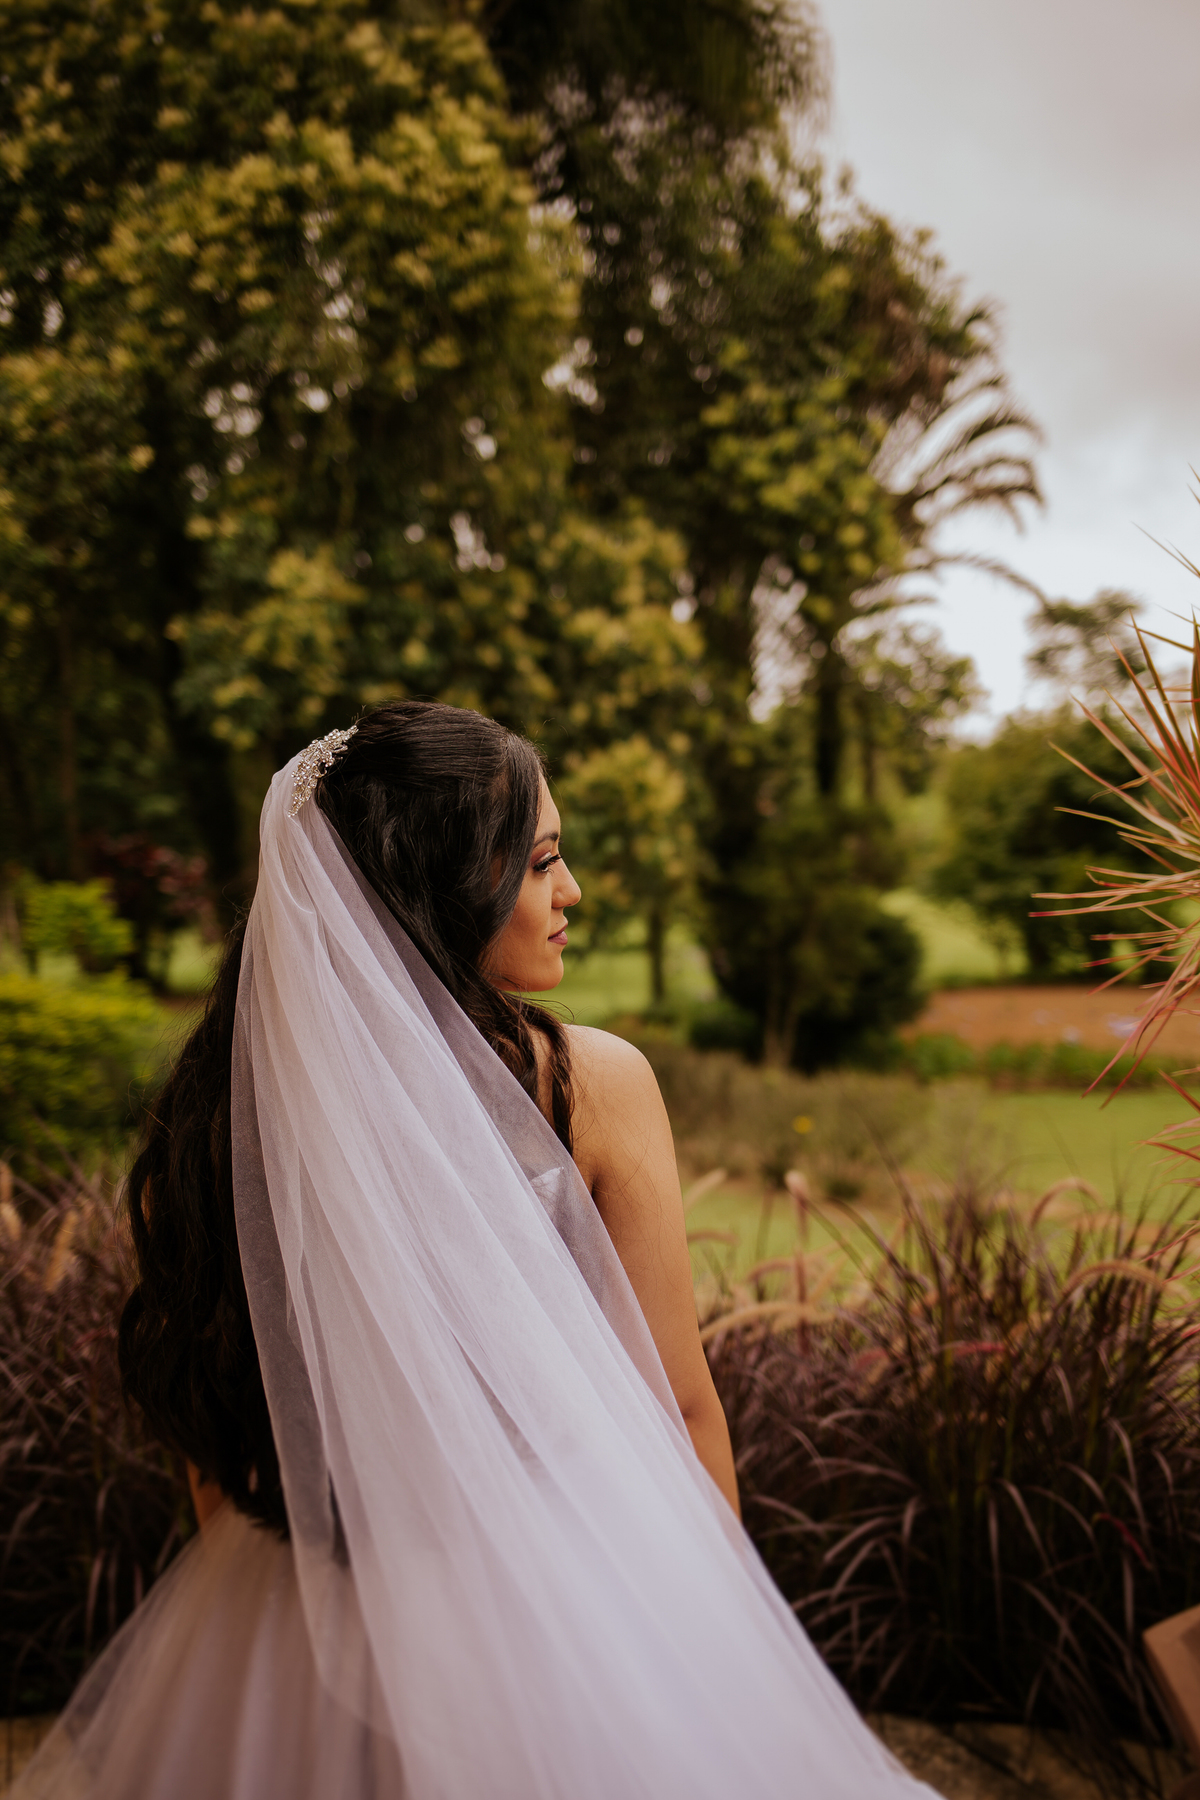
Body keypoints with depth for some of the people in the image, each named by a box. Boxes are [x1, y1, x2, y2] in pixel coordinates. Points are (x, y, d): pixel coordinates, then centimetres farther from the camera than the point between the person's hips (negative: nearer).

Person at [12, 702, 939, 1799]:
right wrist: (726, 1607, 7)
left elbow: (206, 1412, 3)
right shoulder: (592, 1082, -17)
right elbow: (679, 1399, -9)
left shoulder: (230, 1095, -7)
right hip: (560, 1580, -3)